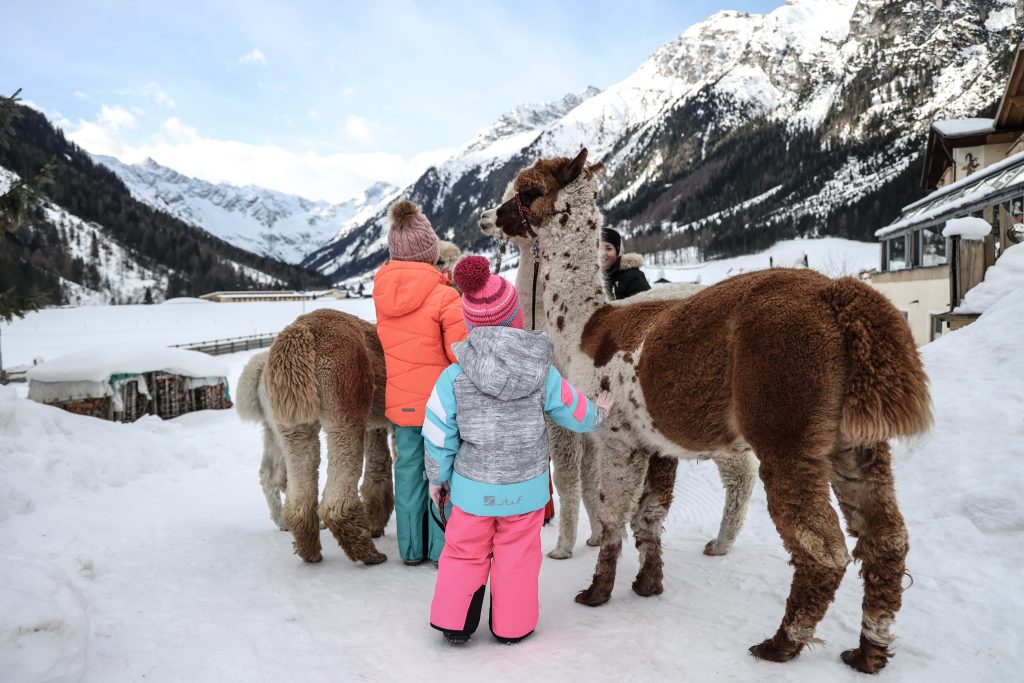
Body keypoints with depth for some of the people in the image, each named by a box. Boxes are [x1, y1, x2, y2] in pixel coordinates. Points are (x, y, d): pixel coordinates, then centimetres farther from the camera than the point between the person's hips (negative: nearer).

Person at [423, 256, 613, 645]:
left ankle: (454, 623, 25)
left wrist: (437, 477, 9)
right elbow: (574, 413, 1)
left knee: (464, 554, 17)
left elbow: (439, 435, -8)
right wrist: (598, 413, 23)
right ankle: (512, 626, 30)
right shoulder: (542, 373, -13)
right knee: (517, 557, 17)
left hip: (473, 487, 0)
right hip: (526, 489, 1)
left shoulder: (453, 378, -16)